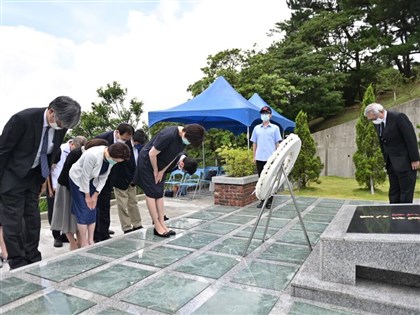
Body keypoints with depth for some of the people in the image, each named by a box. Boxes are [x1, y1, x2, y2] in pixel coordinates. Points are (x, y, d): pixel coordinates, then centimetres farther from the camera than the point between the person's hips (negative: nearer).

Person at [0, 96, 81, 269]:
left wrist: (44, 178, 8)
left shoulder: (60, 126, -10)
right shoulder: (23, 119, -26)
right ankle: (17, 265, 12)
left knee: (33, 219, 9)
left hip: (34, 176, 6)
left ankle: (33, 261, 20)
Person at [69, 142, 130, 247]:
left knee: (92, 210, 4)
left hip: (91, 181, 6)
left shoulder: (112, 158, -17)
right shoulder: (93, 155, -37)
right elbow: (85, 177, -26)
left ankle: (91, 241, 12)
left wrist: (95, 195, -6)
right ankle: (84, 243, 3)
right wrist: (87, 196, -16)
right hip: (78, 179, -6)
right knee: (83, 211, -7)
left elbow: (104, 177, -6)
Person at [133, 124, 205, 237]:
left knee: (159, 194, 7)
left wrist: (162, 171, 1)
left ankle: (162, 224, 11)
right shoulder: (169, 135, -34)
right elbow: (152, 154, -26)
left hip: (160, 164, 8)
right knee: (151, 194, -5)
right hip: (147, 161, -8)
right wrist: (155, 170, -12)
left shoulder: (184, 138, -9)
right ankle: (157, 227, 0)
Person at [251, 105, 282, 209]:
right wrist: (254, 156, 7)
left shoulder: (275, 128, 5)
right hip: (259, 158, 3)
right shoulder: (257, 128, 11)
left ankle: (269, 201, 11)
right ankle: (262, 200, 17)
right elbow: (254, 143, 13)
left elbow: (277, 143, 4)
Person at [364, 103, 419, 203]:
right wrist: (386, 160, 8)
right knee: (393, 193, 8)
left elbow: (411, 138, -14)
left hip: (405, 163, -7)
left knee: (406, 192, -1)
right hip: (391, 164, 7)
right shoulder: (378, 123, 7)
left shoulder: (399, 117, -14)